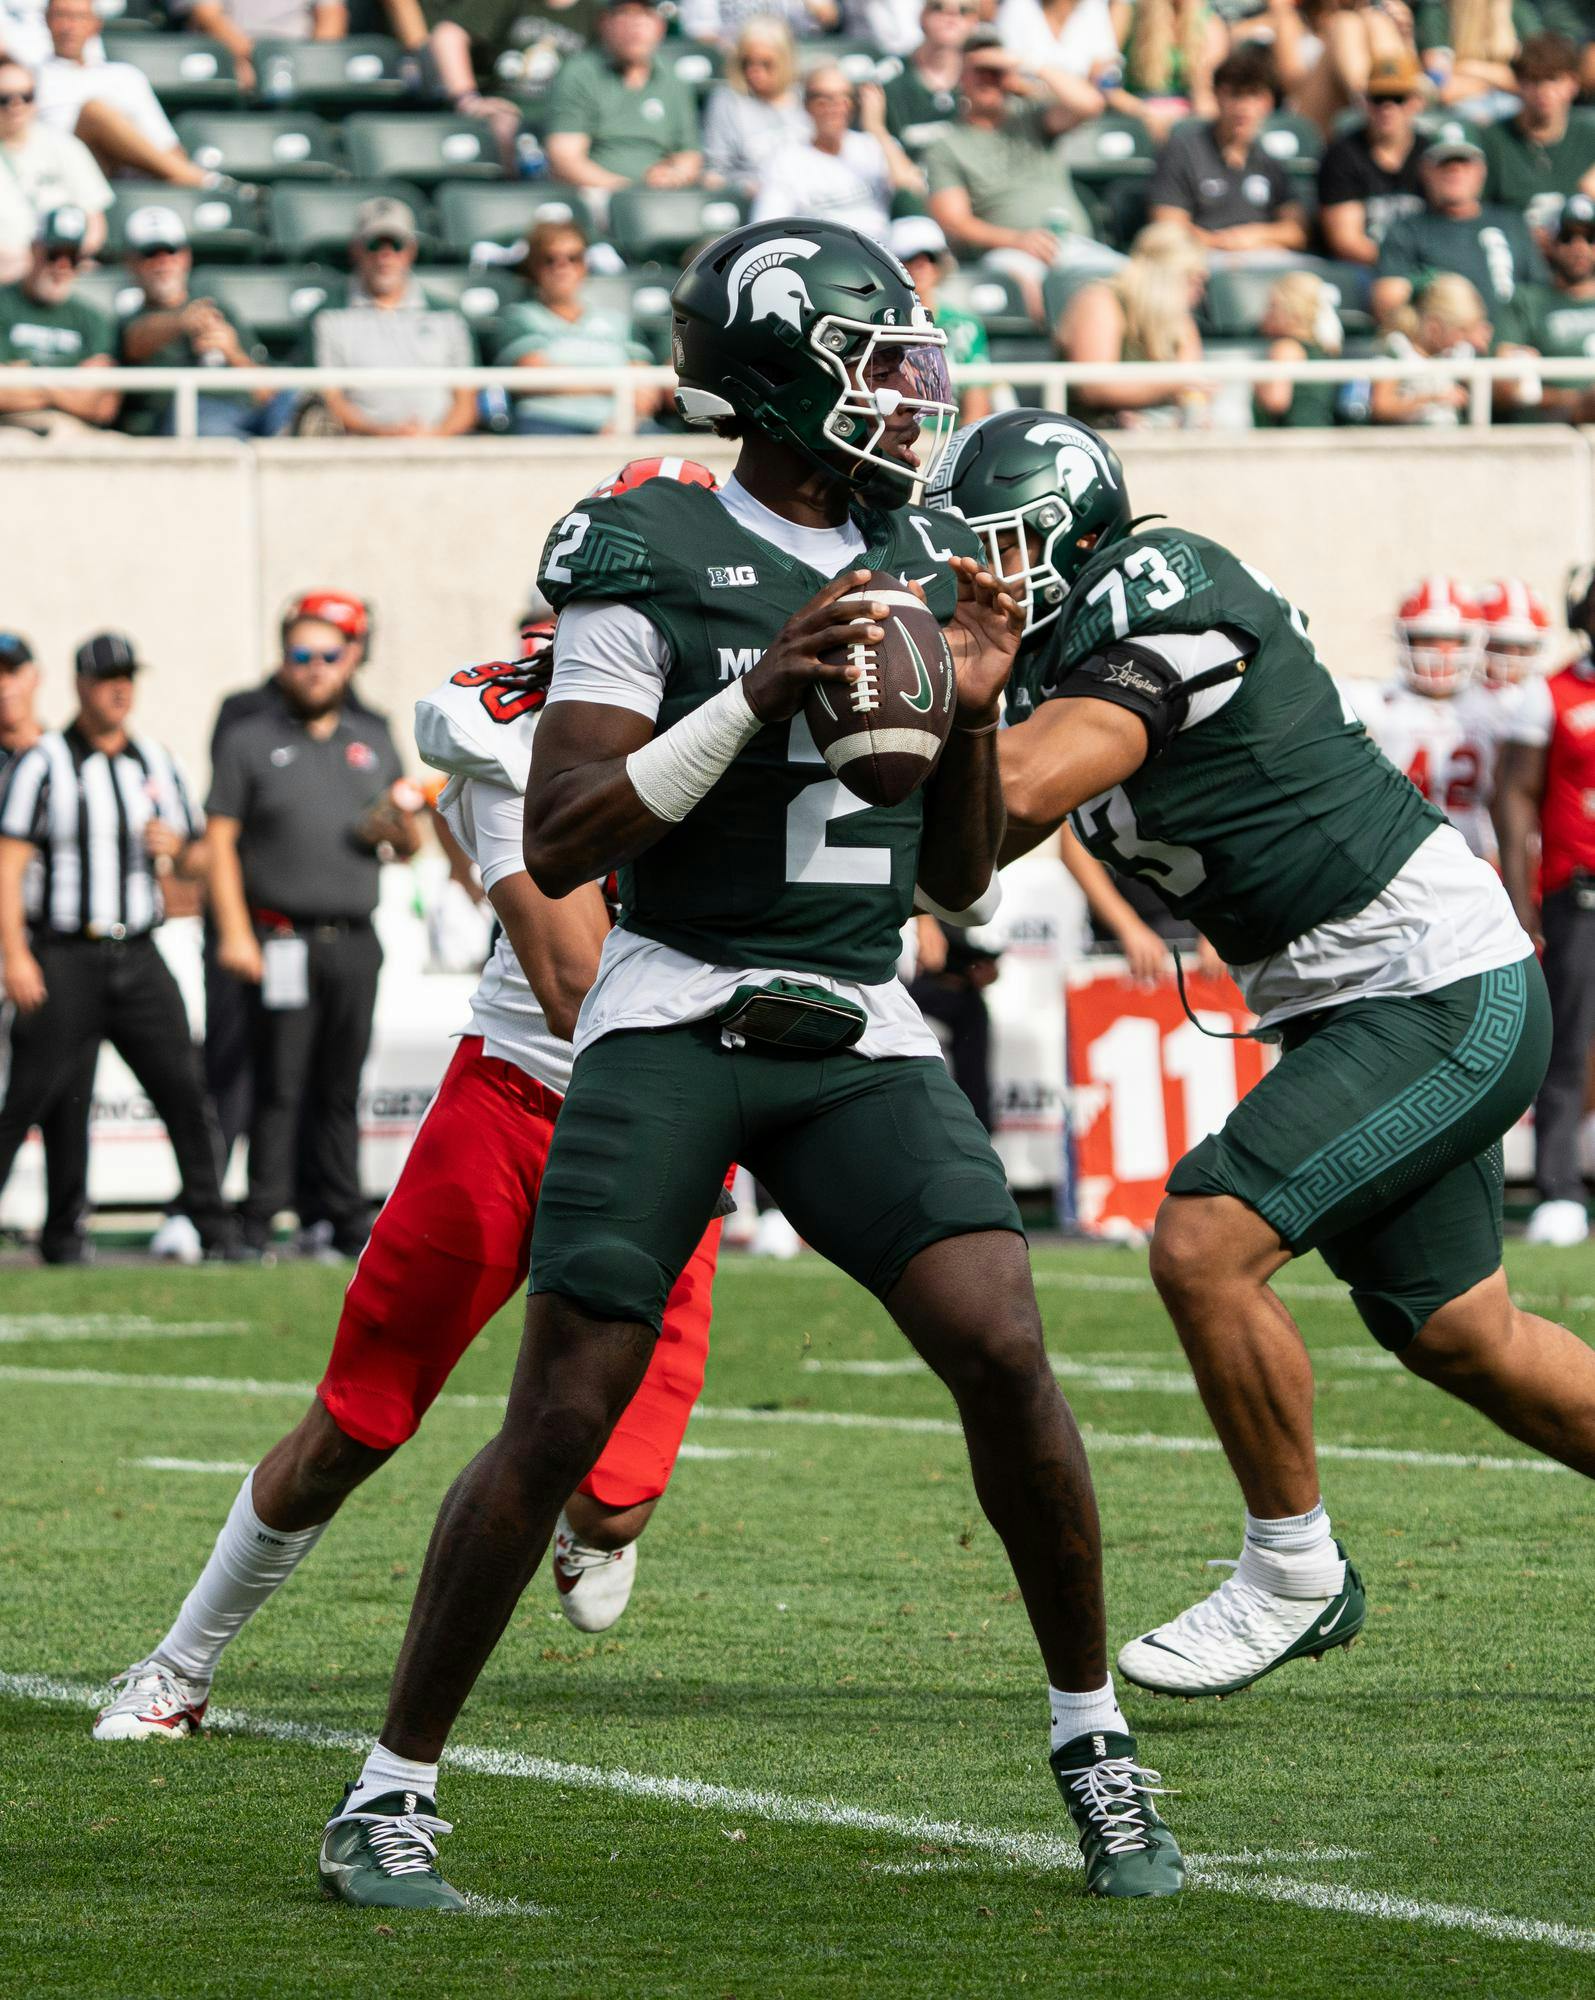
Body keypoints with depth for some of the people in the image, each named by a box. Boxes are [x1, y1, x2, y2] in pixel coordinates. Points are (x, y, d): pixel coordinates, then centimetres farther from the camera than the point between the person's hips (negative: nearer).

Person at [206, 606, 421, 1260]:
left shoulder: (373, 741, 18)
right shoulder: (248, 742, 5)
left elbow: (410, 843, 23)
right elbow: (220, 842, -2)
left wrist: (400, 831, -3)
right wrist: (234, 932, -13)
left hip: (355, 941, 4)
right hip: (282, 937, -4)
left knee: (340, 1090, 7)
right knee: (279, 1089, -8)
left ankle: (349, 1222, 11)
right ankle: (258, 1225, -7)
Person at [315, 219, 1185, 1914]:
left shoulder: (923, 569, 11)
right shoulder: (651, 563, -7)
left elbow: (961, 881, 16)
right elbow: (561, 844, -13)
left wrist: (971, 714, -2)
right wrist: (756, 699, -21)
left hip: (860, 1039, 4)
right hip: (673, 1025, -4)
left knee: (1004, 1356, -13)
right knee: (559, 1422, -7)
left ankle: (1092, 1740, 4)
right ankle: (391, 1794, 4)